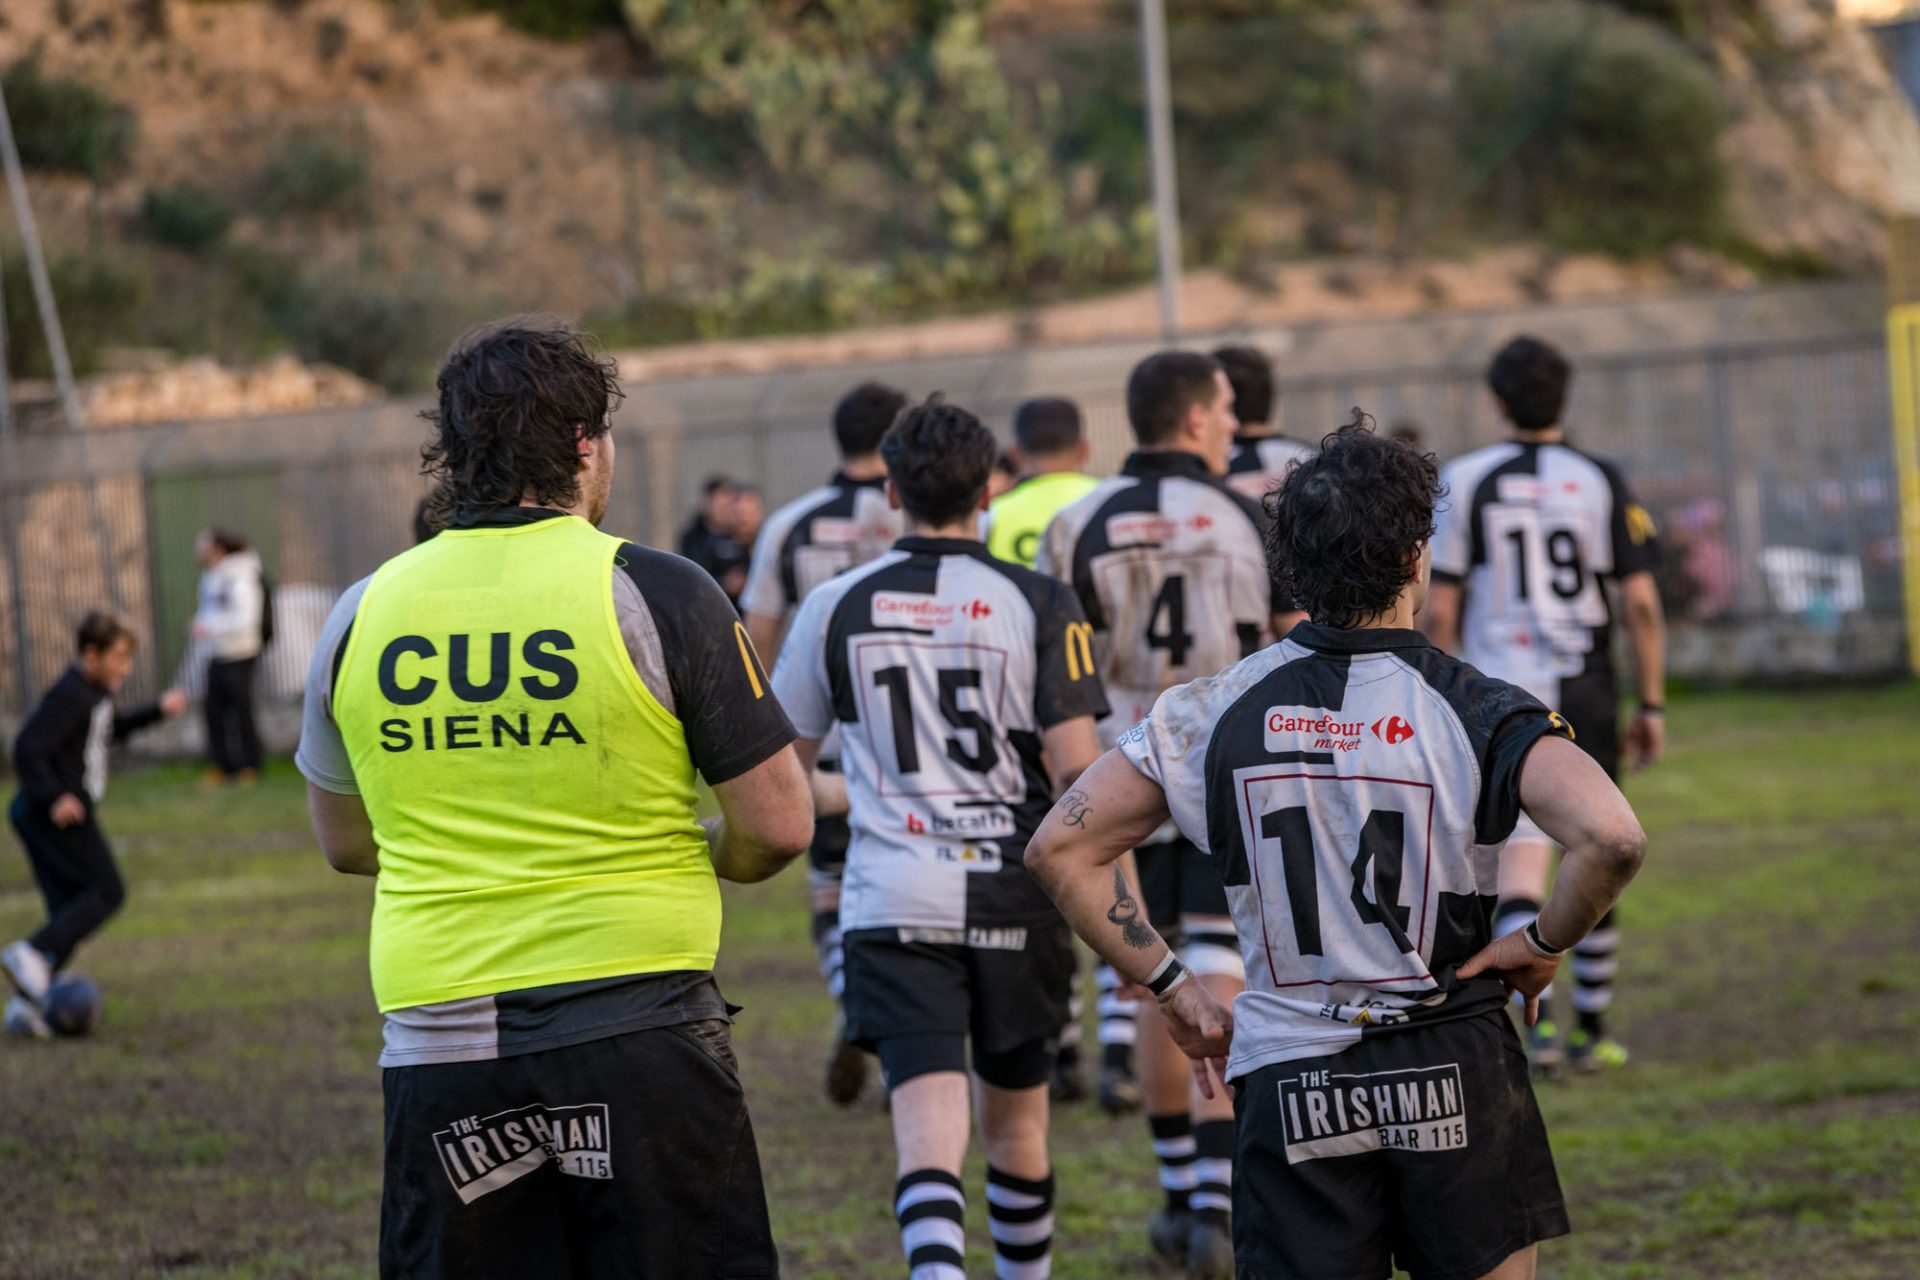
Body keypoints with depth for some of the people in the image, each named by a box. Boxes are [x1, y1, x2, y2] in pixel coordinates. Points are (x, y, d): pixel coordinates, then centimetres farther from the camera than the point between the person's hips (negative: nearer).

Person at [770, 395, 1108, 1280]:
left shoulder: (836, 607, 1)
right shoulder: (1038, 605, -3)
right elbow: (1077, 765, -8)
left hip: (893, 902, -1)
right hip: (1014, 899, 1)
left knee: (928, 1131, -10)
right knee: (1016, 1122, 18)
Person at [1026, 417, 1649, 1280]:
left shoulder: (1217, 713, 0)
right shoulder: (1478, 712, -8)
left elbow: (1060, 849, 2)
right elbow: (1611, 839, -23)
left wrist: (1172, 989, 7)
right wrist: (1544, 945, -5)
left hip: (1287, 1084, 2)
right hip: (1455, 1076, -2)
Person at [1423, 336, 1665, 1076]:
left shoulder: (1465, 483, -2)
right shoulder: (1601, 484, -1)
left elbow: (1441, 610, -3)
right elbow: (1641, 603, -3)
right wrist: (1652, 705, 5)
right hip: (1583, 695, 1)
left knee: (1520, 868, -4)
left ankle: (1534, 1020, -23)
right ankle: (1592, 1031, 19)